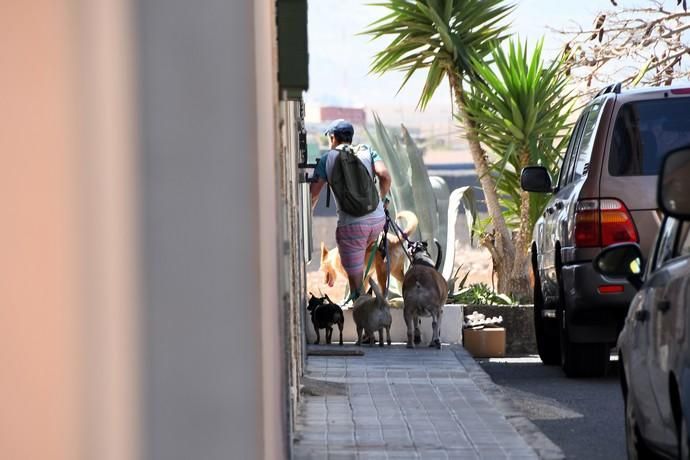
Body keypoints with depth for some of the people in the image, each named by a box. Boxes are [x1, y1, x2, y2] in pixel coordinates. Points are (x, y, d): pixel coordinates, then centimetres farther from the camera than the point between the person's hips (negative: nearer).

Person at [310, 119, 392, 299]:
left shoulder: (327, 158, 6)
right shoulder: (367, 151, 13)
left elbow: (313, 194, 4)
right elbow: (385, 176, -1)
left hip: (351, 223, -4)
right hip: (377, 220, 4)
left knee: (354, 277, 2)